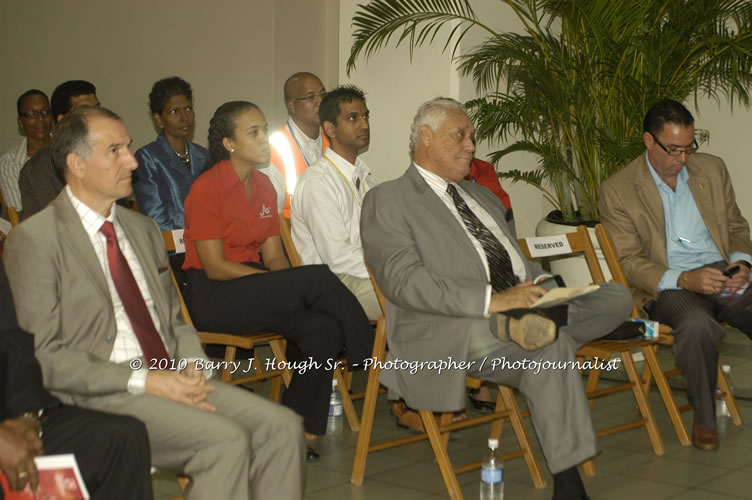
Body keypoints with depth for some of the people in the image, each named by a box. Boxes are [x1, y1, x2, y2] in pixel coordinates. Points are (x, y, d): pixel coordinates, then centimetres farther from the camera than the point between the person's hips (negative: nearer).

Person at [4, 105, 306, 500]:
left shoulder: (143, 229, 18)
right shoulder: (33, 240, -5)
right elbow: (43, 356, -11)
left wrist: (192, 364, -1)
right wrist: (142, 380, -17)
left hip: (171, 379, 7)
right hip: (101, 396, -7)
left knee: (282, 427, -14)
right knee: (226, 440, -28)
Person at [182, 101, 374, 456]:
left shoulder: (263, 186, 12)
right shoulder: (208, 188, -10)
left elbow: (273, 256, 10)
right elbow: (215, 267, -15)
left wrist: (290, 282, -14)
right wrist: (298, 283, -19)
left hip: (255, 291, 7)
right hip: (212, 297, -7)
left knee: (323, 328, -23)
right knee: (318, 278, -26)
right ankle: (372, 358, -8)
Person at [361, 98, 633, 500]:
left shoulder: (483, 196, 28)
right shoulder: (387, 201, 2)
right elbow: (404, 282, -13)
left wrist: (541, 289, 2)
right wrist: (491, 300, -23)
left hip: (519, 305, 8)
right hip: (449, 334, -7)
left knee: (616, 298, -12)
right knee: (549, 344, -33)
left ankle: (522, 322, -31)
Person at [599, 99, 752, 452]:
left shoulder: (712, 169, 13)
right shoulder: (618, 190, -1)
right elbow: (628, 262, -6)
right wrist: (684, 279, -20)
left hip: (722, 276, 4)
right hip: (667, 288, -4)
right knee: (697, 324, -37)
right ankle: (704, 418, -14)